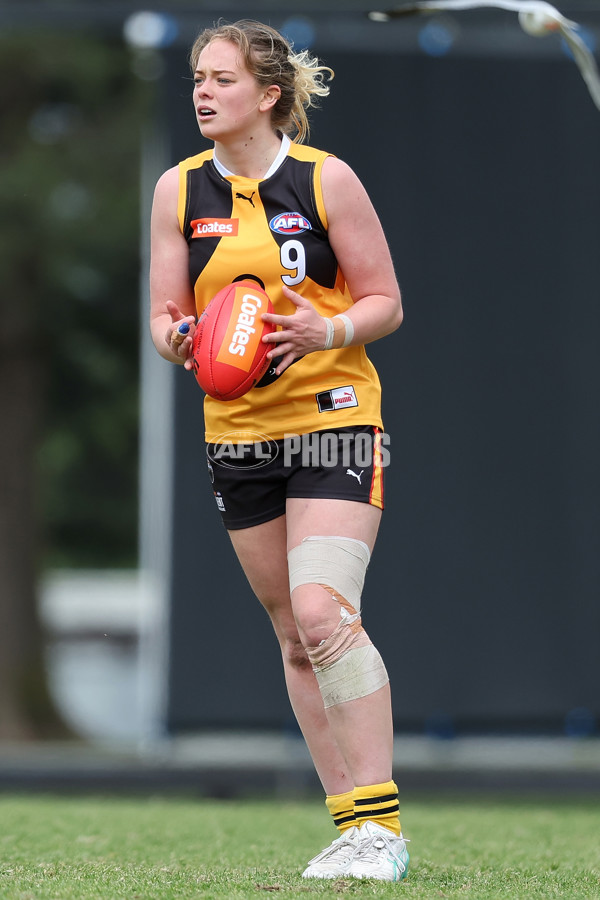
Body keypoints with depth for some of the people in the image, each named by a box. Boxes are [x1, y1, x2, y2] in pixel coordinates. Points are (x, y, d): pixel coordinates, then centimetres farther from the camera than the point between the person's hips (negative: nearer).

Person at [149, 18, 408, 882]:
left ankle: (380, 823, -16)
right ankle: (351, 824, 15)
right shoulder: (178, 190, 5)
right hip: (237, 429, 5)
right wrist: (179, 339, -15)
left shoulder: (326, 179, -6)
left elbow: (386, 303, -2)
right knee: (294, 636, 7)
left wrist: (325, 332, -21)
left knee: (323, 613, -20)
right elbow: (167, 315, 8)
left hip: (333, 417, -5)